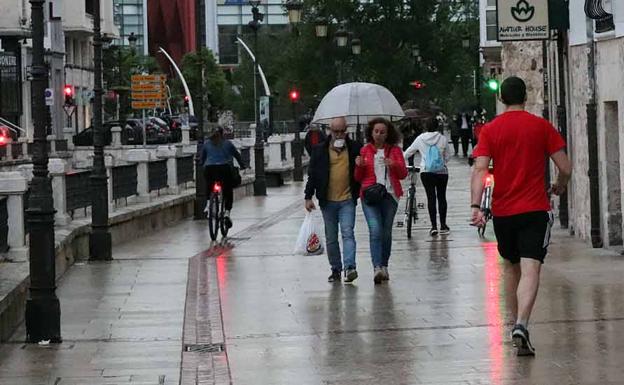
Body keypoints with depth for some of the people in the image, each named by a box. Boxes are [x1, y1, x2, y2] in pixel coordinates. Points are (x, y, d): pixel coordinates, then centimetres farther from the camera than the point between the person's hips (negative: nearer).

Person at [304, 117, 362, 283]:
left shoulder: (355, 149, 3)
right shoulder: (320, 150, 5)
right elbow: (312, 174, 6)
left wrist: (360, 193, -3)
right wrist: (308, 197, 2)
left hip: (347, 200, -2)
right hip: (327, 201, 2)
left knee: (347, 233, -14)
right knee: (331, 238, 8)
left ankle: (350, 267, -20)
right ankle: (336, 269, 16)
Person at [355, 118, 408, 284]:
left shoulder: (395, 150, 9)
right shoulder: (365, 150, 9)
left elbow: (403, 174, 6)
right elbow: (358, 178, 14)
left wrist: (394, 165, -13)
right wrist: (359, 166, -7)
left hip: (389, 195, 1)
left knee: (386, 232, 7)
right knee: (375, 230, -17)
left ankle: (384, 266, 19)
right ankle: (377, 268, -26)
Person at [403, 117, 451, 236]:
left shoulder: (420, 139, 1)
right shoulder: (443, 139, -1)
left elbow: (408, 152, 9)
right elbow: (447, 156, 6)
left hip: (426, 172, 0)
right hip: (442, 171, 0)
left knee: (431, 197, 0)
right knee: (441, 197, 10)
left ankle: (434, 226, -7)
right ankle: (443, 226, 13)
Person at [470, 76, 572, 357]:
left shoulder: (490, 130, 3)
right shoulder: (542, 126, 1)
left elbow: (480, 169, -10)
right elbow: (565, 168, 0)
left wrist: (476, 206, -17)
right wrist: (559, 186, 21)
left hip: (503, 211, 2)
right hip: (535, 209, -2)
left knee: (511, 267, 21)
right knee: (530, 270, -10)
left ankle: (515, 324, 29)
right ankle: (521, 326, -29)